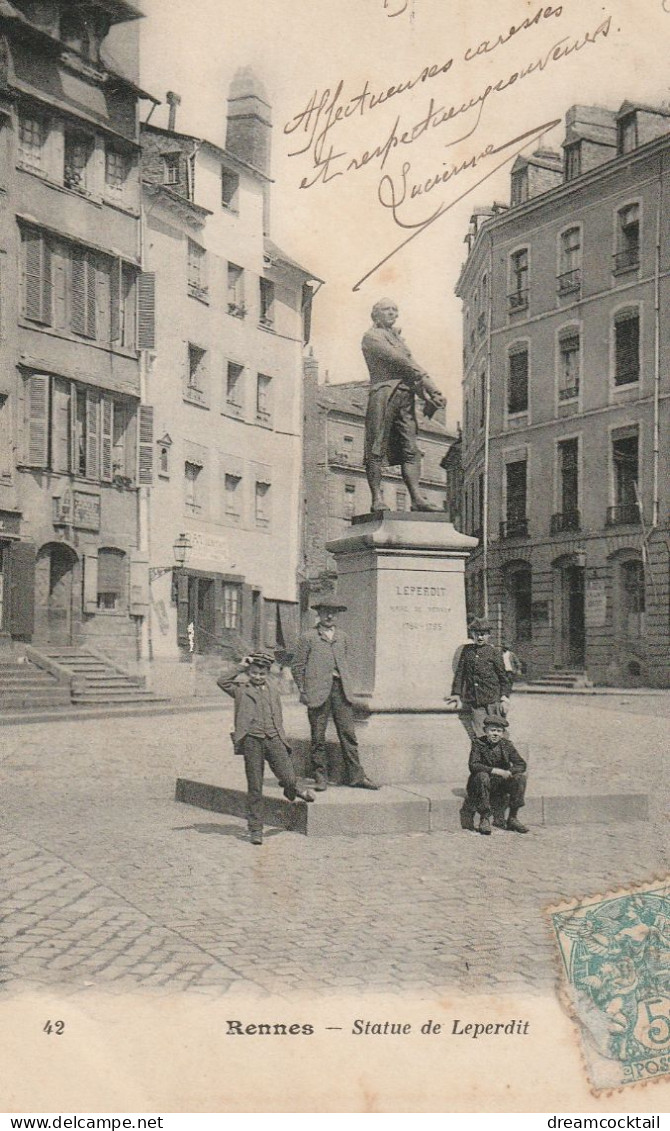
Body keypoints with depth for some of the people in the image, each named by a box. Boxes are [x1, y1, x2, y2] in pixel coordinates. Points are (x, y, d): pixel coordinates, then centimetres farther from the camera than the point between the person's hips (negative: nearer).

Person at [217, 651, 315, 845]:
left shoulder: (273, 691, 18)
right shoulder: (241, 689, 8)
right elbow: (222, 681, -11)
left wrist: (284, 743, 16)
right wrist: (241, 666, -3)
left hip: (273, 738, 2)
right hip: (252, 740, -2)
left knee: (289, 778, -7)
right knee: (254, 787, 0)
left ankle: (292, 791, 30)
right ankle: (255, 829, 8)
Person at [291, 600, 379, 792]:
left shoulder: (343, 637, 16)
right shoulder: (308, 637, 2)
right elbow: (297, 666, 3)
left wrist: (346, 684, 14)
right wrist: (303, 691, -1)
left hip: (340, 690, 4)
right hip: (318, 692, -4)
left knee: (348, 733, 2)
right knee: (318, 737, 1)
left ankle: (356, 776, 6)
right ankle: (320, 777, 9)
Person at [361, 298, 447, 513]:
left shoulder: (397, 336, 28)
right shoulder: (371, 336, 4)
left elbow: (410, 368, 20)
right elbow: (398, 360, -7)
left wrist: (427, 397, 6)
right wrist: (428, 383, -10)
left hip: (405, 395, 7)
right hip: (383, 392, -7)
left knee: (411, 449, -2)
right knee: (377, 448, -8)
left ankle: (417, 498, -8)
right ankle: (377, 499, -10)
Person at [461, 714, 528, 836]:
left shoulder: (507, 745, 1)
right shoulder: (478, 744, -8)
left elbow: (521, 764, -4)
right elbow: (473, 765, -21)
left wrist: (508, 772, -25)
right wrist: (494, 771, -31)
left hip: (502, 783, 3)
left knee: (520, 777, -21)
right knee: (482, 776, -35)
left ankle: (512, 818, -10)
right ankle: (484, 819, -28)